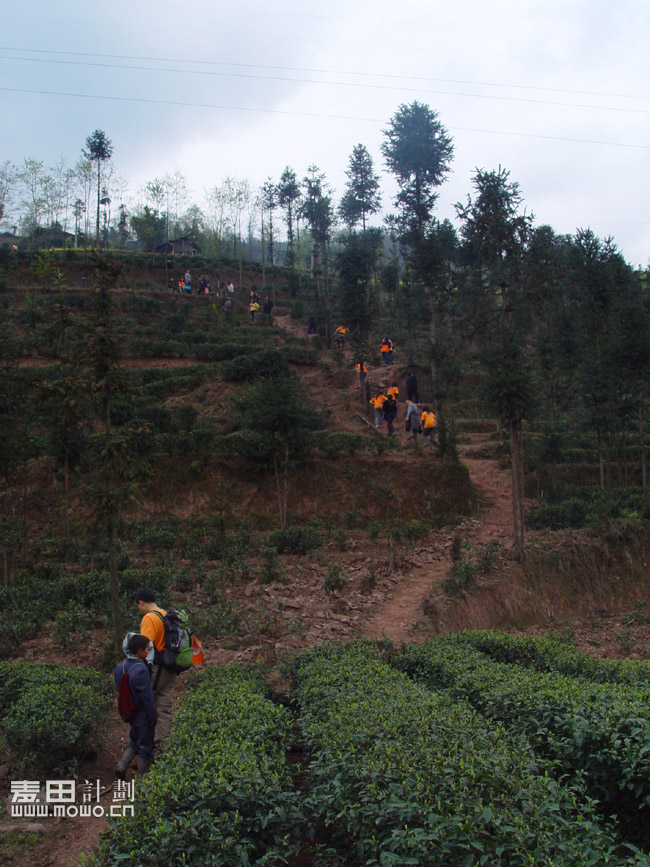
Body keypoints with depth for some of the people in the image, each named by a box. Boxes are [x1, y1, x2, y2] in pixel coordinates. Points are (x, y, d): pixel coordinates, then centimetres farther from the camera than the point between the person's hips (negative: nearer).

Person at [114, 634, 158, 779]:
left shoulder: (120, 666, -1)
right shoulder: (141, 670, -27)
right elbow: (147, 697, -23)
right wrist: (153, 716, -13)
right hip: (143, 716, -7)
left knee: (134, 741, 25)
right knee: (145, 745, 8)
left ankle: (121, 768, 16)